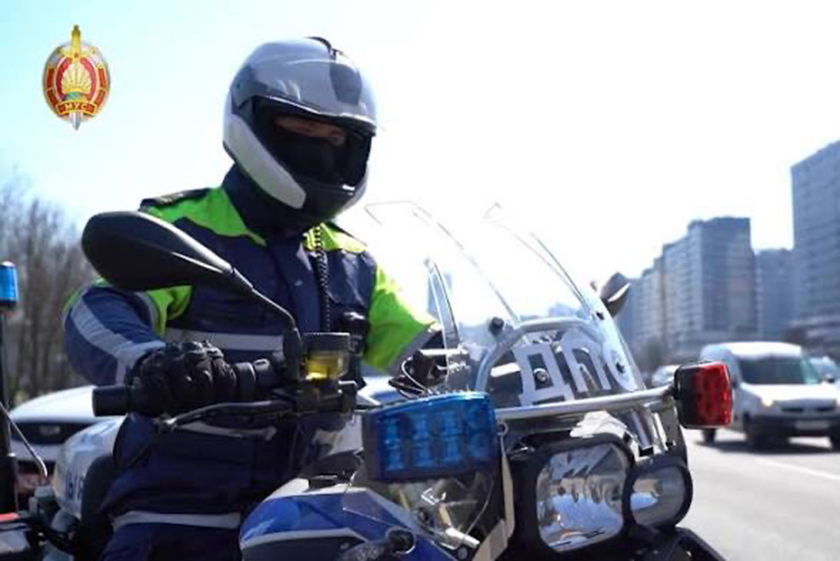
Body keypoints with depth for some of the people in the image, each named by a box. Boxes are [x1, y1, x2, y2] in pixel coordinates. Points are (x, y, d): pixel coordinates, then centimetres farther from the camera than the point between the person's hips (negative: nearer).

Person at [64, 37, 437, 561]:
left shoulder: (351, 261, 16)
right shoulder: (182, 228, -4)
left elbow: (417, 344, 17)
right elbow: (100, 313, -20)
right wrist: (152, 360, -44)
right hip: (184, 511, -5)